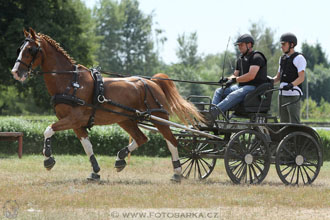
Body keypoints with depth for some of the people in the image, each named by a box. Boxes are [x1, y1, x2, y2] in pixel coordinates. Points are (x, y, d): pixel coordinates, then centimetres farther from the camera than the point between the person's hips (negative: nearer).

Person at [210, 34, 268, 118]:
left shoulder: (256, 57, -9)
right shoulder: (240, 59, 20)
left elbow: (251, 76, -21)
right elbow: (235, 75, 23)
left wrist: (235, 80, -20)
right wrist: (228, 79, -1)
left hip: (254, 87, -9)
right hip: (241, 86, 10)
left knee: (234, 95, -36)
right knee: (218, 91, -4)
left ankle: (215, 111, -52)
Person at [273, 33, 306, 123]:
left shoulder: (298, 58, -6)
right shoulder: (282, 59, 19)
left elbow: (301, 77, -16)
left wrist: (291, 85, -33)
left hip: (293, 95, -8)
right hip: (282, 94, 8)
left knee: (294, 123, -11)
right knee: (284, 122, 8)